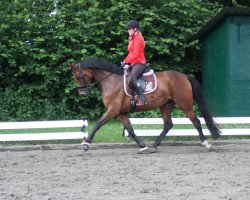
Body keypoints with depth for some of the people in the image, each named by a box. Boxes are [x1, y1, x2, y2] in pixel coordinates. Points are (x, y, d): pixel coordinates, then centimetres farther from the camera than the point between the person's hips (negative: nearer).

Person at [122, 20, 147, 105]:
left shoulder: (137, 39, -12)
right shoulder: (132, 39, 19)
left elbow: (136, 54, -19)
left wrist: (126, 61, -16)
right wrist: (124, 61, 9)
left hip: (139, 63, -11)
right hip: (134, 64, 11)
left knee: (131, 78, -32)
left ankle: (142, 99, -37)